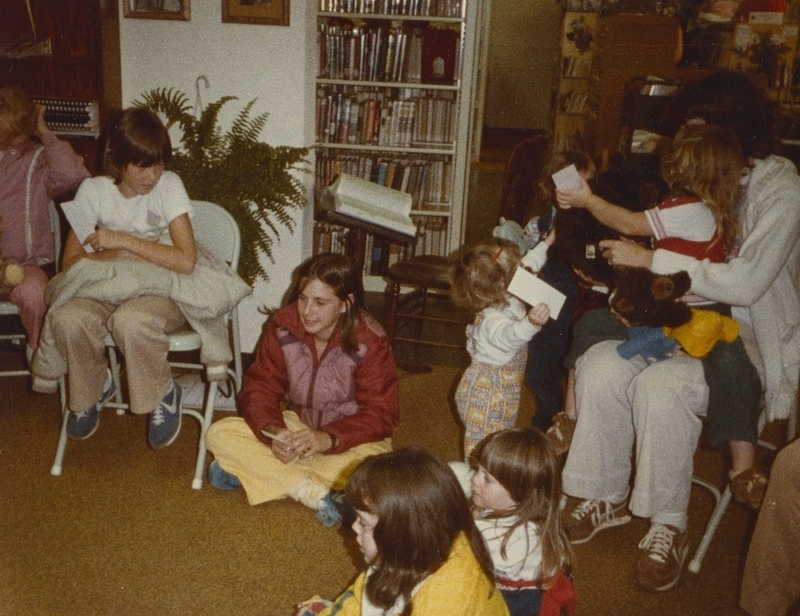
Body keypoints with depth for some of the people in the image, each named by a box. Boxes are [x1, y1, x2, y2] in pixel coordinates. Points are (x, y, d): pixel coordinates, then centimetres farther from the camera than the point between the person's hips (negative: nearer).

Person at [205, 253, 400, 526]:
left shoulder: (369, 342, -21)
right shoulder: (282, 327, -12)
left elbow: (380, 414, -22)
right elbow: (259, 388, -10)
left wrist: (328, 439, -38)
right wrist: (273, 430, -31)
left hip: (348, 437, -3)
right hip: (296, 426, 4)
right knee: (219, 434, -18)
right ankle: (315, 494, -25)